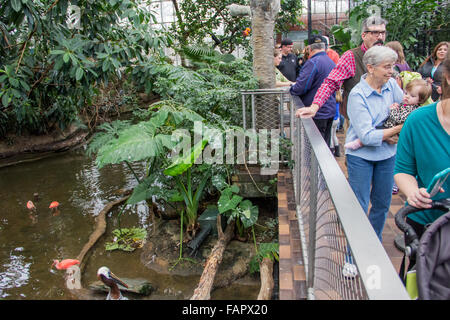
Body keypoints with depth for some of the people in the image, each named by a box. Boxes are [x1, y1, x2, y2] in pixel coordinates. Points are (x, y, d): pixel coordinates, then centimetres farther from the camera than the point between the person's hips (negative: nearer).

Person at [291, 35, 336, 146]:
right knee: (325, 145, 16)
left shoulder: (313, 62, -16)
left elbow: (301, 87, -21)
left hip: (317, 113, -9)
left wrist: (292, 89, 1)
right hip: (330, 111, 9)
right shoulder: (331, 62, 12)